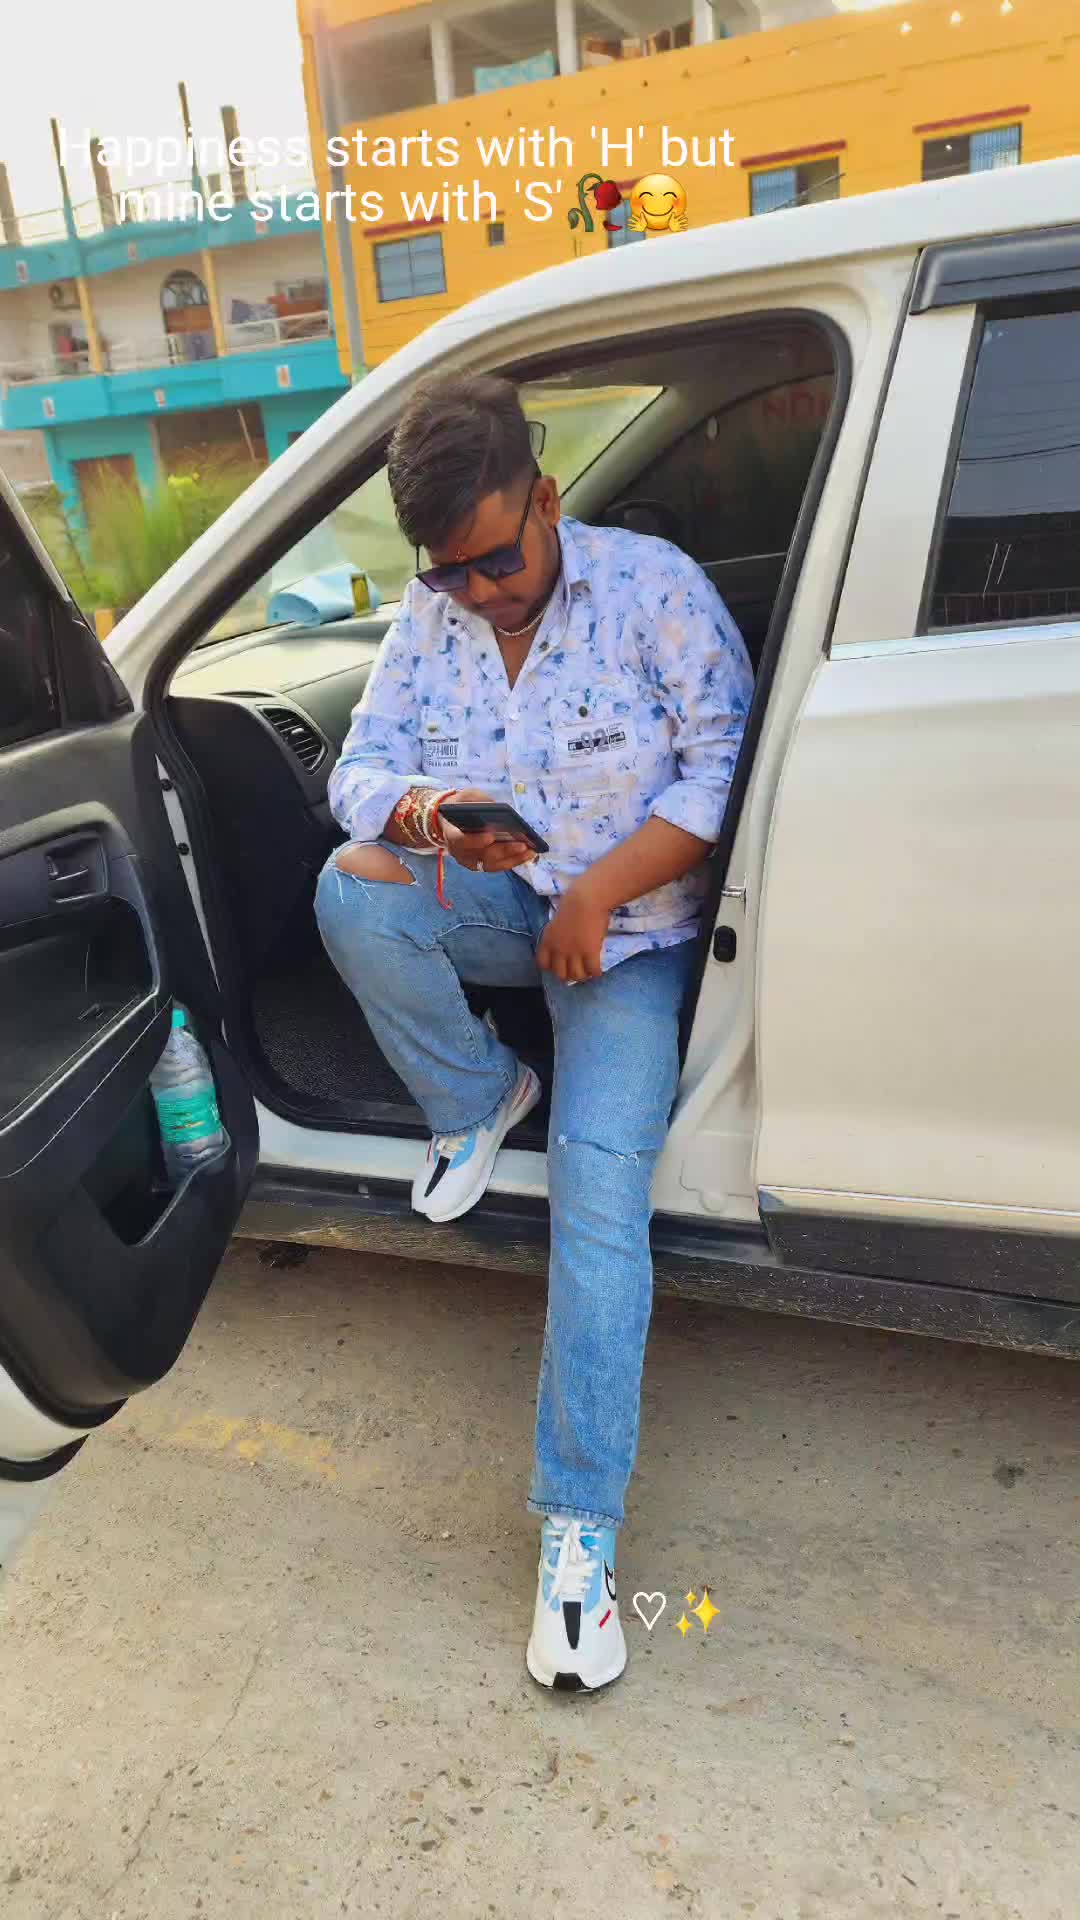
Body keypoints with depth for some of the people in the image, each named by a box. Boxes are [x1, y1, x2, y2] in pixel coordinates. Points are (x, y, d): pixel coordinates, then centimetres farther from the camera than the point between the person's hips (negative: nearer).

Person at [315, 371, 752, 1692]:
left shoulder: (653, 584, -10)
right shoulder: (429, 616, 2)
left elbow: (725, 765, -12)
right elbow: (357, 771, 0)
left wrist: (601, 891, -20)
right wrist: (421, 811, -25)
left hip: (628, 928, -4)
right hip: (491, 899, 4)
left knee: (599, 1193, -20)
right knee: (351, 887, -29)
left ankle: (580, 1525, -11)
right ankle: (479, 1101, -3)